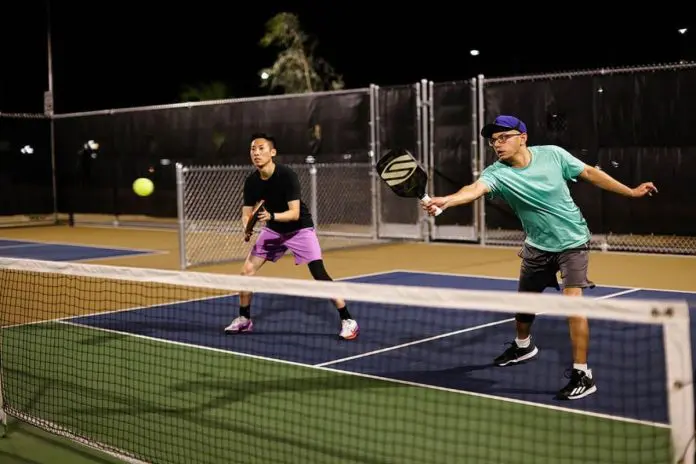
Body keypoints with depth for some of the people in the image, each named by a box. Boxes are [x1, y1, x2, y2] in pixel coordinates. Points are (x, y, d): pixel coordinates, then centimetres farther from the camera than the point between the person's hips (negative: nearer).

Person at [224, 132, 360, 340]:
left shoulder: (287, 175, -26)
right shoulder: (251, 181, -10)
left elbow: (294, 213, -29)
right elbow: (247, 213, -5)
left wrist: (271, 216, -46)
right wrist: (247, 226, -28)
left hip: (300, 228, -5)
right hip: (273, 230, 5)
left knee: (319, 274, -18)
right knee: (247, 270, -3)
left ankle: (347, 320, -7)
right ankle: (244, 319, 17)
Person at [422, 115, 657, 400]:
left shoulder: (552, 154, -16)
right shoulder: (497, 173, -19)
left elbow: (590, 173, -2)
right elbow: (475, 189, -40)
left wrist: (630, 192, 3)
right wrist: (445, 200, -62)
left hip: (572, 241, -3)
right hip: (537, 246, 3)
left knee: (572, 300, -19)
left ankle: (582, 374, -12)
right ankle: (523, 346, 51)